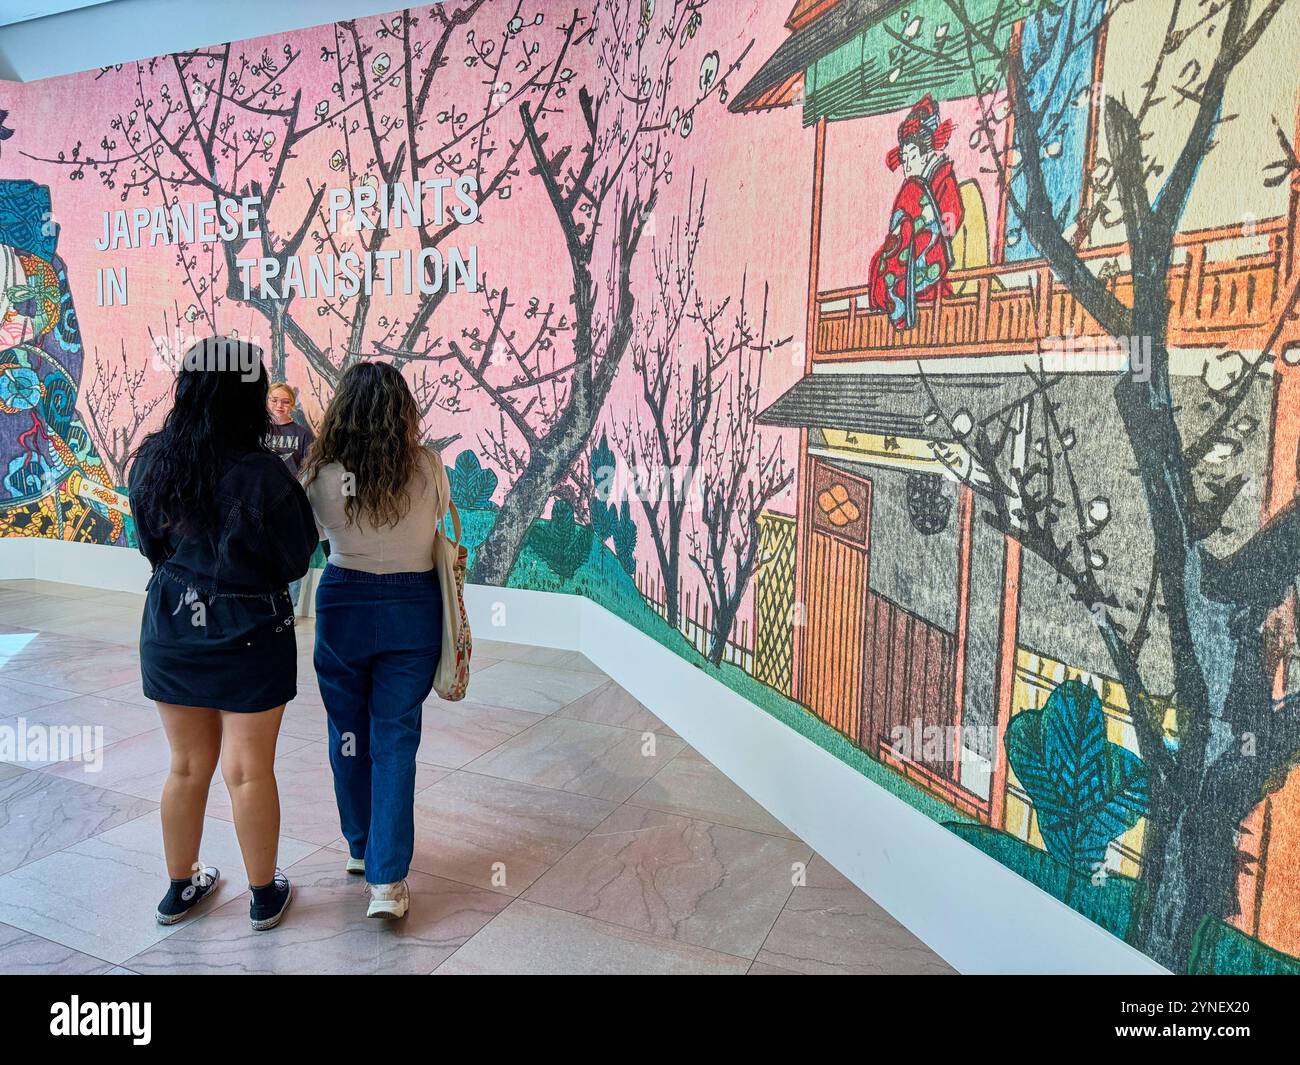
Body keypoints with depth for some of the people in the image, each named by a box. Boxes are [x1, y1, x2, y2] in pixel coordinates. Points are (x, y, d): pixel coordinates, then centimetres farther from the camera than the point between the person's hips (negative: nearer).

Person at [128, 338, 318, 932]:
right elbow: (295, 561, -8)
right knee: (248, 771, 8)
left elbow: (151, 543, 8)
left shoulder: (150, 461, -5)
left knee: (188, 766, 19)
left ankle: (180, 887, 35)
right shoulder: (263, 475, -20)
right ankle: (264, 895, 25)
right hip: (248, 636, -4)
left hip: (170, 632, 4)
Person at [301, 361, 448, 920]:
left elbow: (315, 531, 2)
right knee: (395, 738, 6)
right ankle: (386, 878, 4)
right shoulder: (428, 466, -10)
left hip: (343, 606, 0)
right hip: (414, 608, 0)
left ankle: (360, 847, 34)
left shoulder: (324, 475, -11)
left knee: (348, 732, 18)